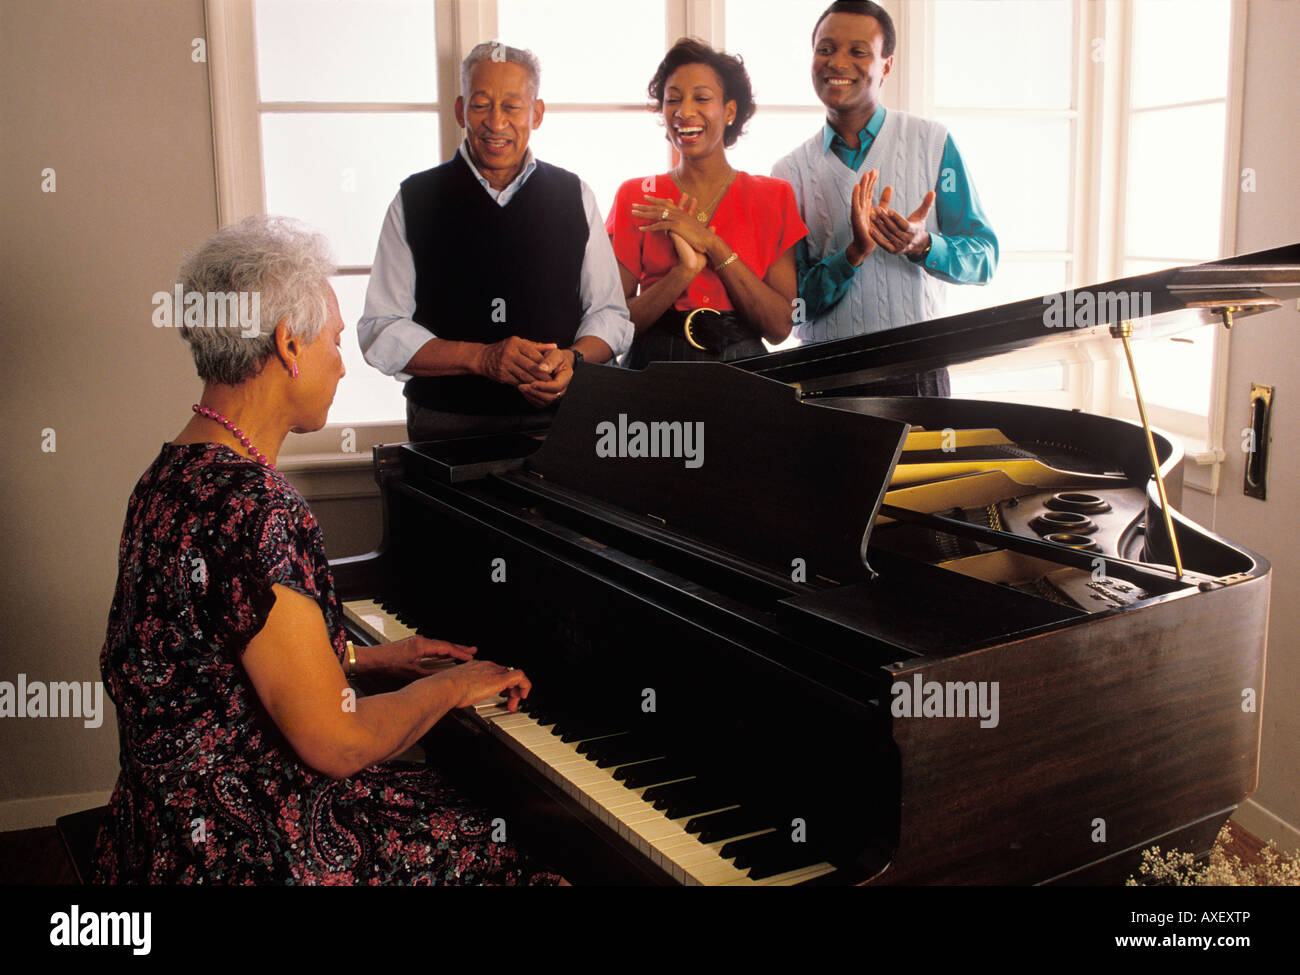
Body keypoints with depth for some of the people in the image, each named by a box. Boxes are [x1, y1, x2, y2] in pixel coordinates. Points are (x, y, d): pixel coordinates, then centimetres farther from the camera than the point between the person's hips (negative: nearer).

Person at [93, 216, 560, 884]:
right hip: (243, 847, -10)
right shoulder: (256, 508, -26)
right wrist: (452, 686, -7)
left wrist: (365, 658, 17)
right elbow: (336, 743, -23)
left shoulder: (169, 475, 6)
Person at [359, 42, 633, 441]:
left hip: (557, 422, 1)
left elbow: (610, 312, 13)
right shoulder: (415, 199, 5)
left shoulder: (573, 196, 10)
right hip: (446, 424, -1)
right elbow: (381, 331, 1)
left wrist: (573, 359, -9)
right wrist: (481, 358, -13)